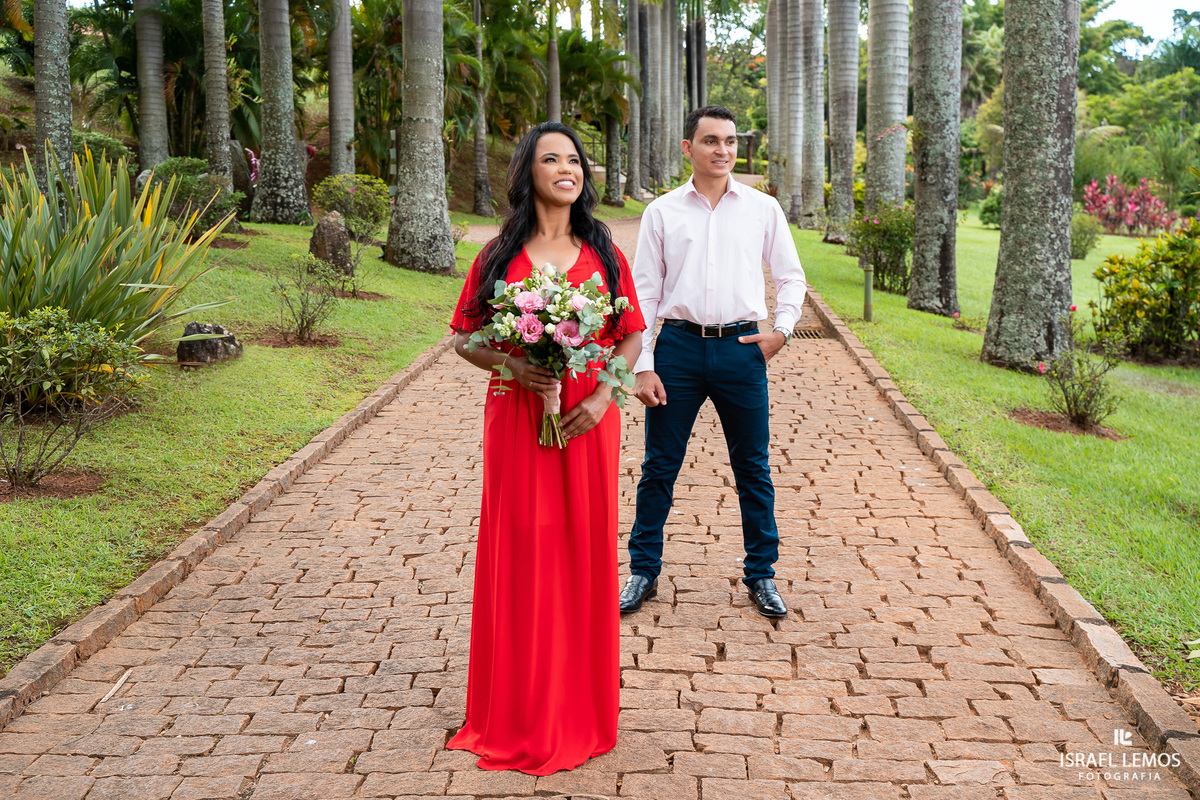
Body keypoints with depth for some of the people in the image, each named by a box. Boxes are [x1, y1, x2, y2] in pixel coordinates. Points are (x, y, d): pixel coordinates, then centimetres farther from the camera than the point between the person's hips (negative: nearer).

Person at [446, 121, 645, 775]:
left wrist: (605, 393, -9)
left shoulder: (602, 252, 6)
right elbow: (463, 336, 5)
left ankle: (580, 706, 23)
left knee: (584, 551, 6)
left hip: (587, 422, 1)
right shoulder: (500, 254, 3)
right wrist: (512, 364, -14)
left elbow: (633, 335, 8)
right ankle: (518, 709, 19)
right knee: (520, 554, 4)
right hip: (516, 421, -1)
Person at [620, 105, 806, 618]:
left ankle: (761, 575, 22)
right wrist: (642, 366, -3)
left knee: (753, 468, 8)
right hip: (678, 347, 0)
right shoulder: (662, 212, 4)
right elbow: (643, 292, 4)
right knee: (659, 466, 5)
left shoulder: (763, 209, 7)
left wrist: (782, 329, 0)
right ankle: (643, 571, 20)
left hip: (741, 349, 1)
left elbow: (791, 276, 16)